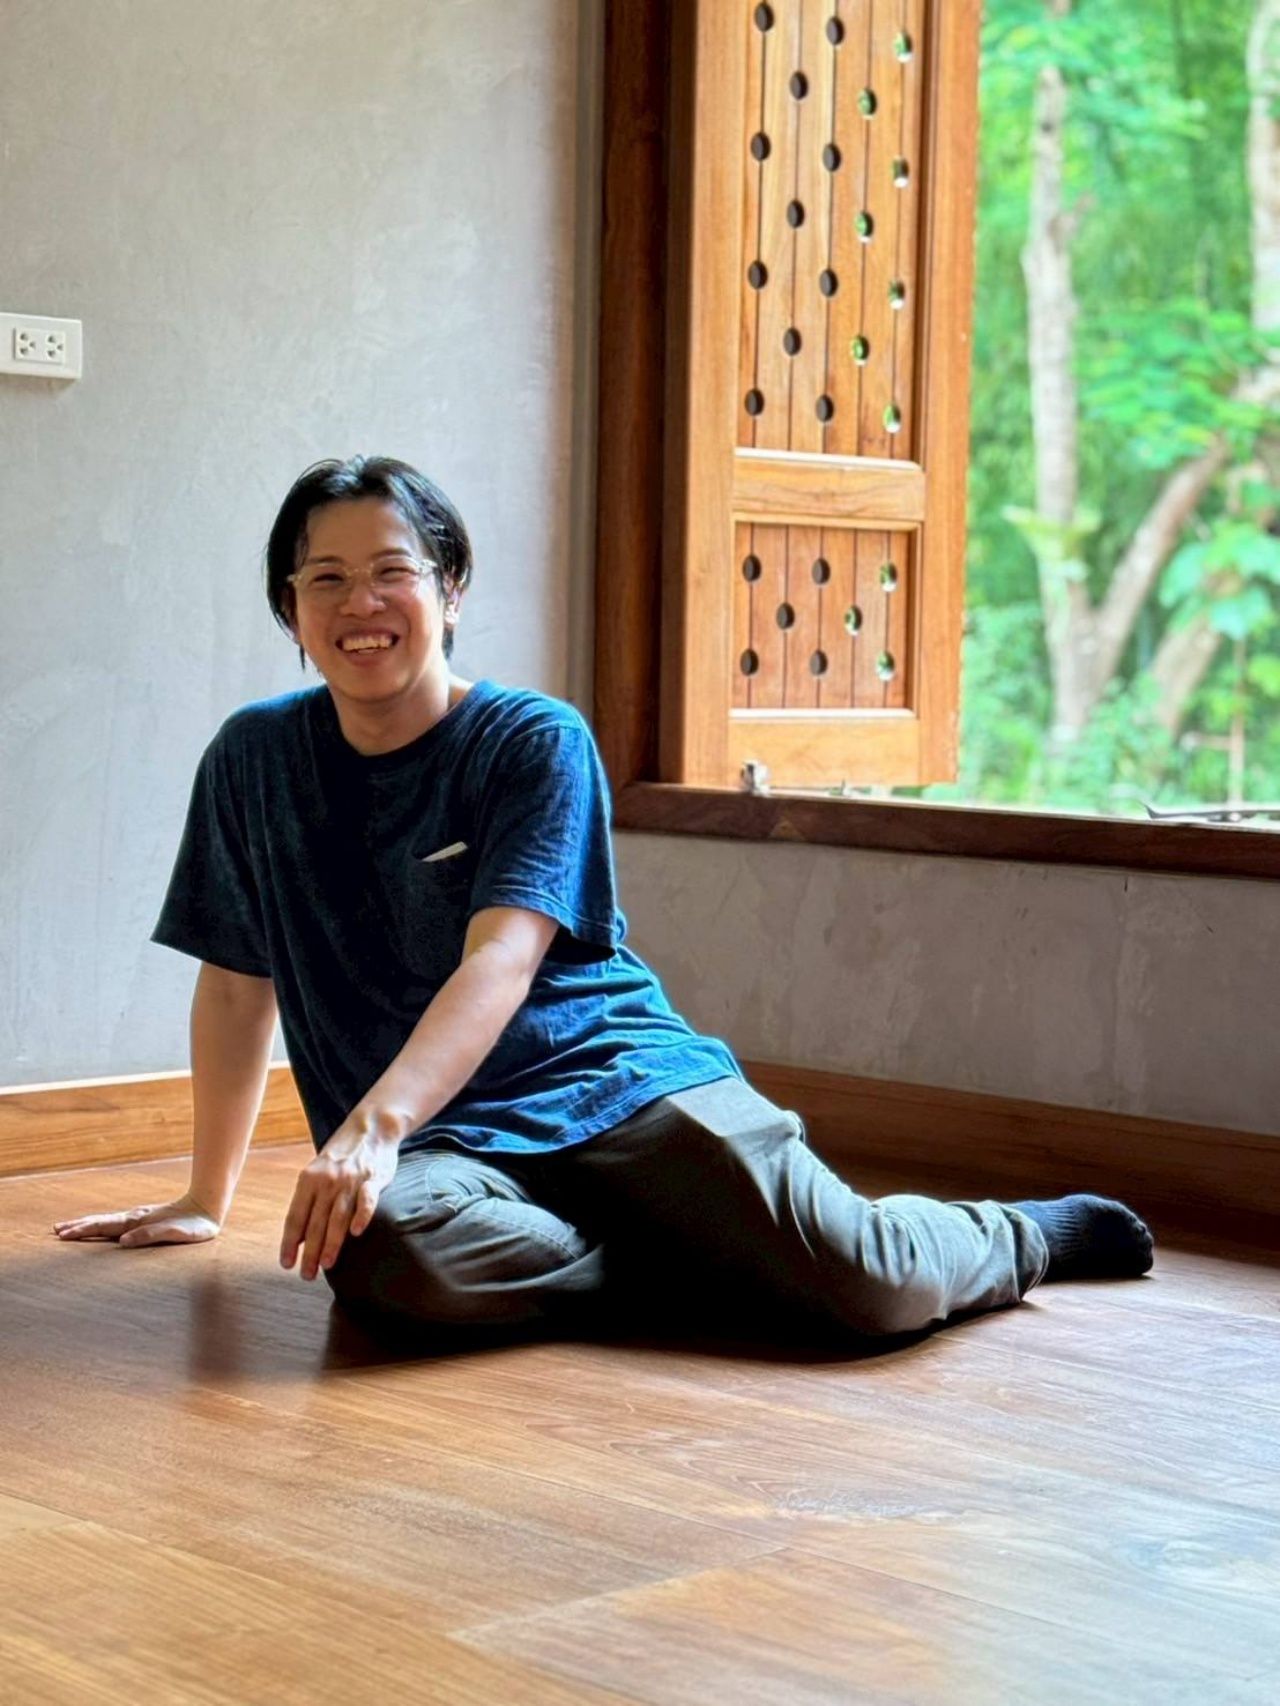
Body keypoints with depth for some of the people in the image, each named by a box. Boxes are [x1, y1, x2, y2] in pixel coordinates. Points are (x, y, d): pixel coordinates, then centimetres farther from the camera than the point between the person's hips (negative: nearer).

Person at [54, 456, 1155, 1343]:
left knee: (871, 1287, -23)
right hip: (439, 1141, 2)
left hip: (620, 1081, -2)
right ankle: (700, 1275, -13)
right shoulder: (256, 761, 10)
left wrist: (373, 1125, -31)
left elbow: (501, 961, -16)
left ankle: (1026, 1235, 14)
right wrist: (206, 1202, 18)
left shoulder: (539, 743, -2)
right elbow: (237, 986, 17)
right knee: (379, 1247, -37)